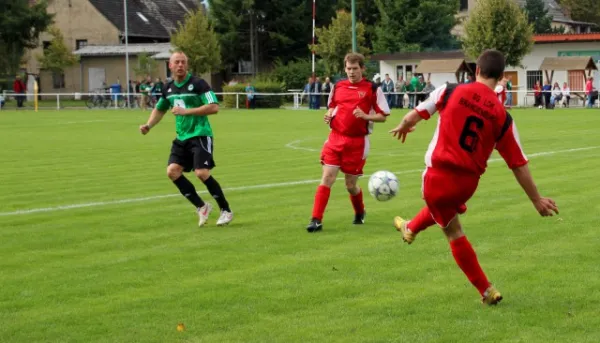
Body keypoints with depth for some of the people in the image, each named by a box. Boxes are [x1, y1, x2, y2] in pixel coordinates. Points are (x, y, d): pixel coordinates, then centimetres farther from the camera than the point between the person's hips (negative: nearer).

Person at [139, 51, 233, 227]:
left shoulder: (197, 83, -11)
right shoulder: (168, 88, 9)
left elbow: (214, 107, -18)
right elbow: (159, 109, 26)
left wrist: (186, 111, -21)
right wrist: (148, 125, 8)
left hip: (200, 135, -7)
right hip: (182, 138, 7)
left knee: (202, 173, -17)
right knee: (172, 171, -9)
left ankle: (226, 210, 1)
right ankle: (201, 207, 5)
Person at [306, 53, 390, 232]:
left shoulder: (372, 89, -4)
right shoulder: (337, 86, 7)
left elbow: (383, 116, -3)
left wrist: (366, 116, -21)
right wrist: (329, 115, 0)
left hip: (357, 142, -3)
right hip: (335, 138, 3)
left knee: (351, 184, 6)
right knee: (327, 178, -9)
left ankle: (360, 213, 36)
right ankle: (316, 220, -9)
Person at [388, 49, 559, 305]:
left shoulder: (451, 92, -10)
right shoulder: (502, 116, -5)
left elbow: (415, 115, -1)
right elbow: (519, 164, -3)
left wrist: (402, 128, 24)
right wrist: (537, 200, 6)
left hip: (438, 176, -4)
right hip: (468, 182, 4)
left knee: (454, 232, 15)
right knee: (447, 205, 37)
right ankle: (410, 229, 60)